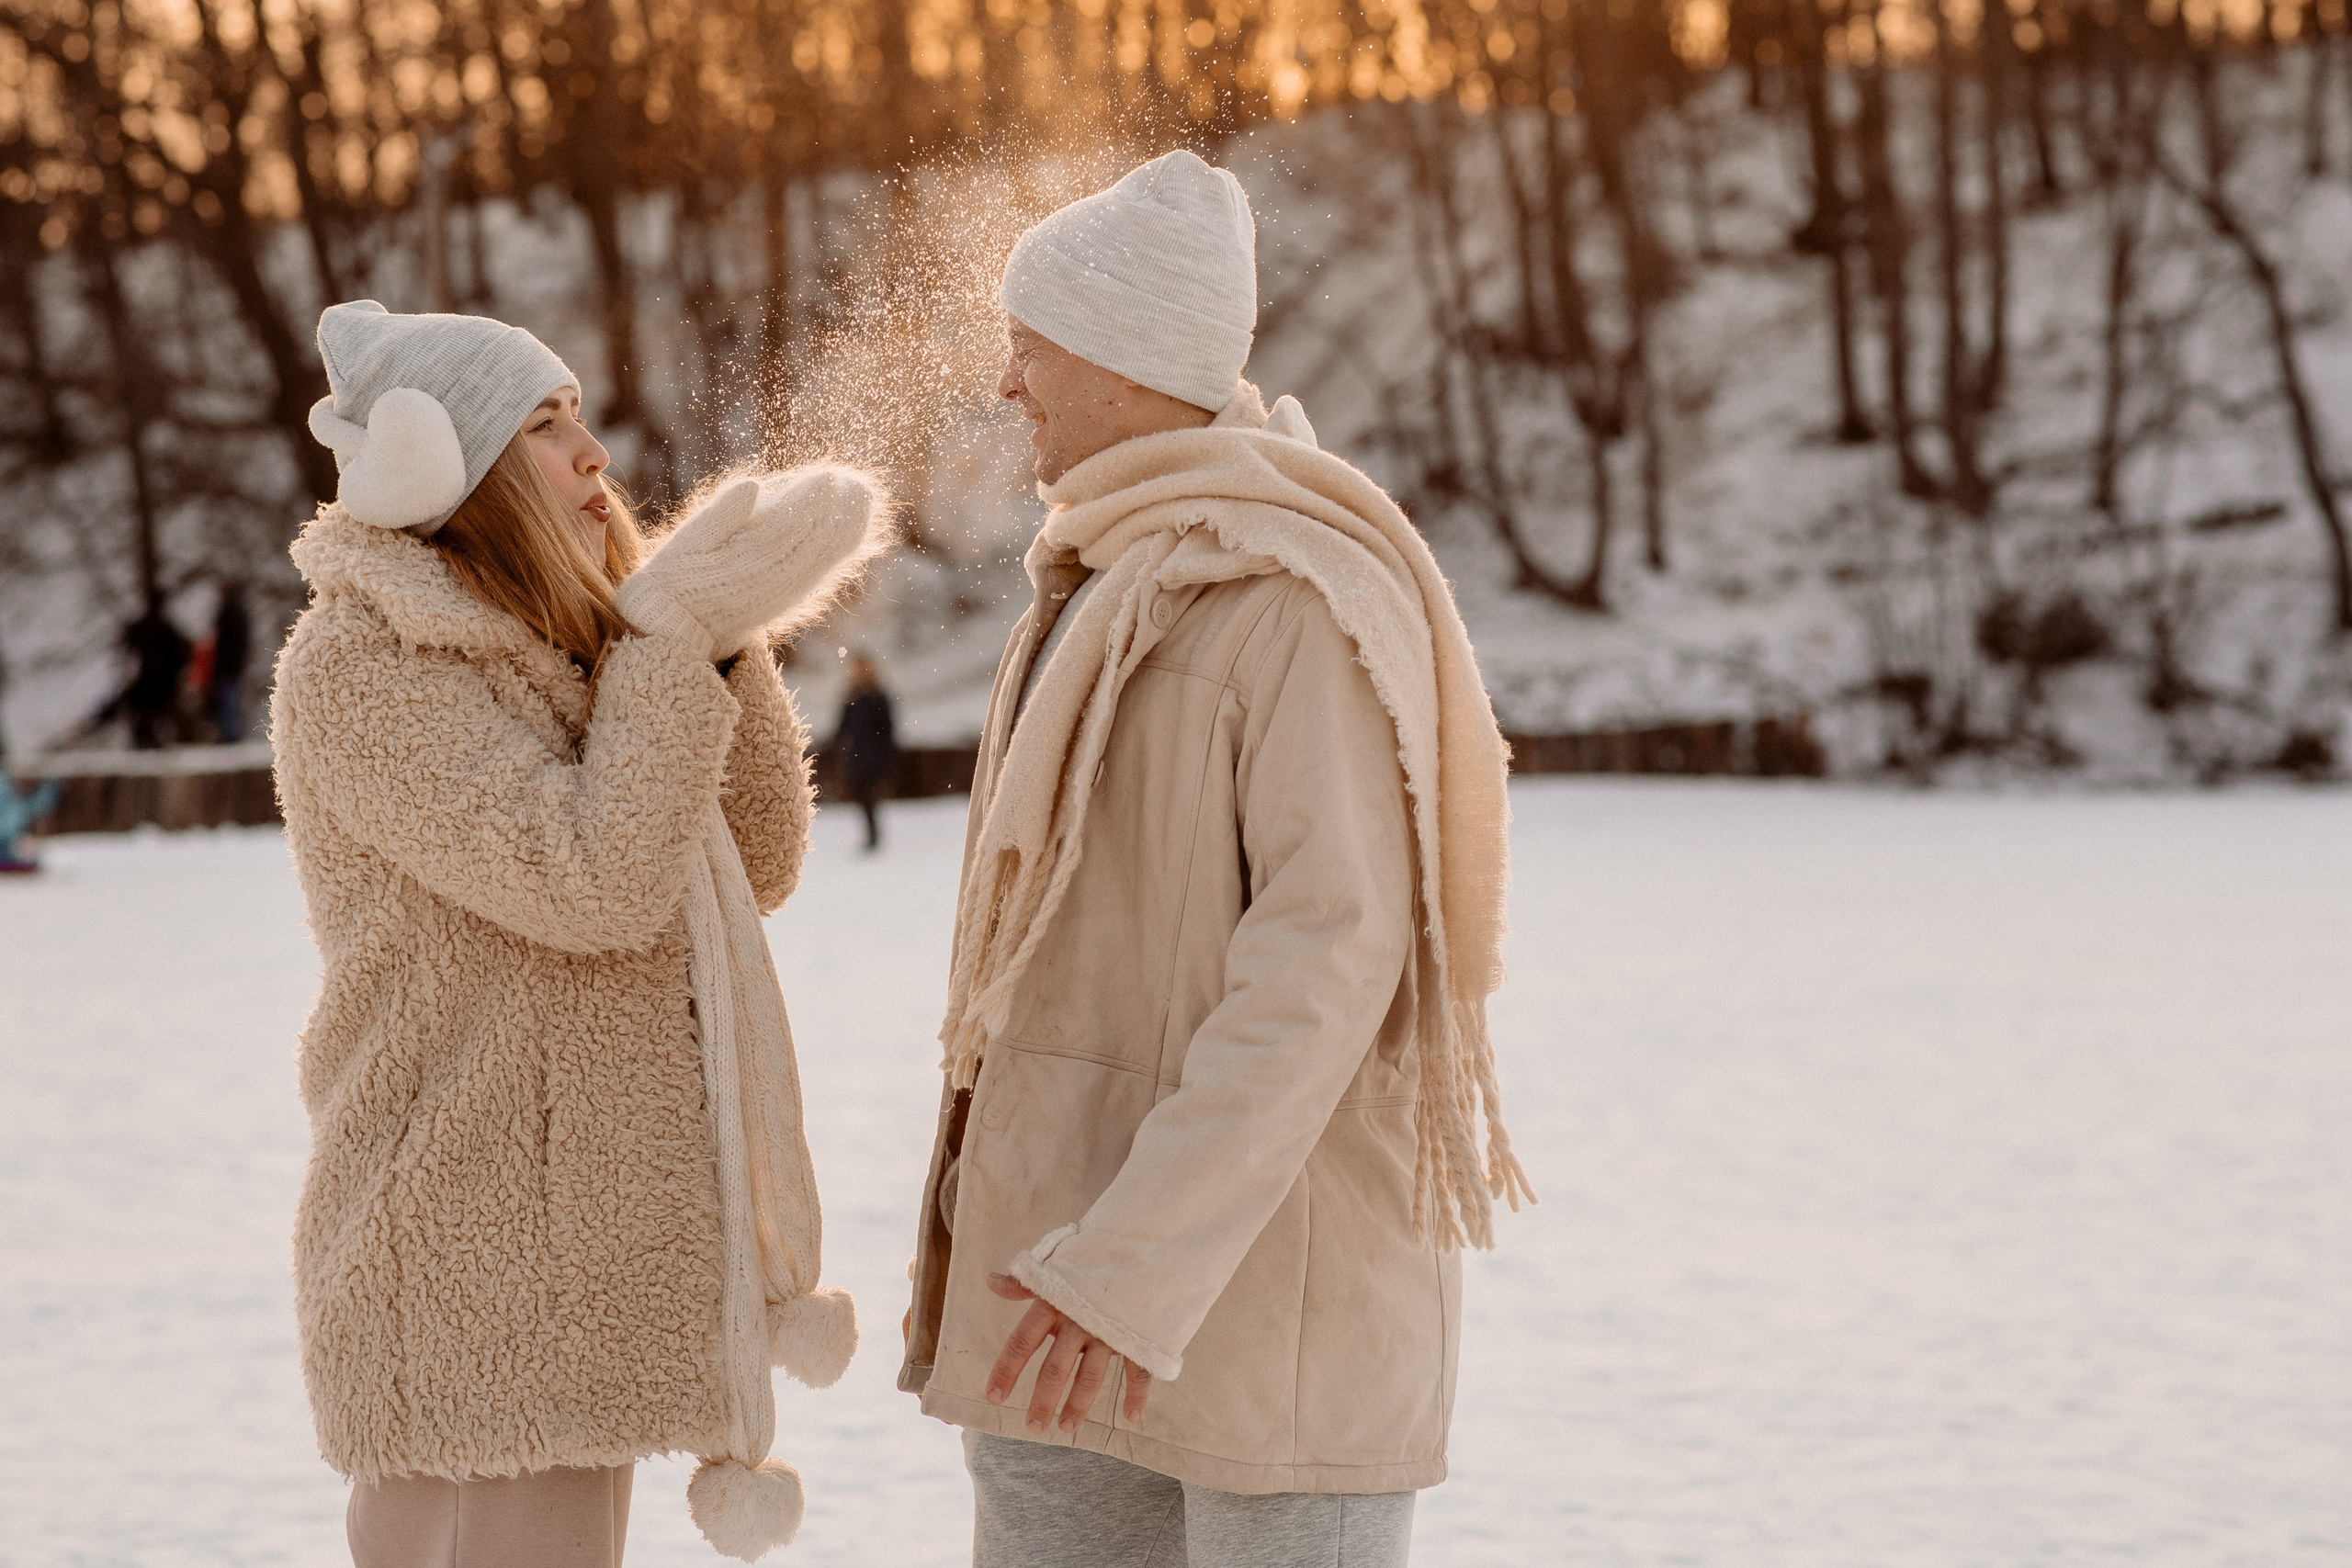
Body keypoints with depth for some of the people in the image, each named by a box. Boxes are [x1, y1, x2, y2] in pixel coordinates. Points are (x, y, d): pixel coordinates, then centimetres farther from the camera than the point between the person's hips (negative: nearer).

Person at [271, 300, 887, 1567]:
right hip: (474, 1261, -9)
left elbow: (755, 867, 8)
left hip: (580, 1247, 9)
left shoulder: (546, 655, 16)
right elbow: (591, 881, -23)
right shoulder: (359, 666, -13)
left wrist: (723, 648, -4)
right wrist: (676, 640, -15)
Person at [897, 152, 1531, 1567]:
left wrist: (1137, 1264, -28)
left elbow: (1328, 961, -24)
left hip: (1268, 1267, -9)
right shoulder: (1110, 586, 14)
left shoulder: (1309, 597, -16)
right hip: (1073, 1232, 9)